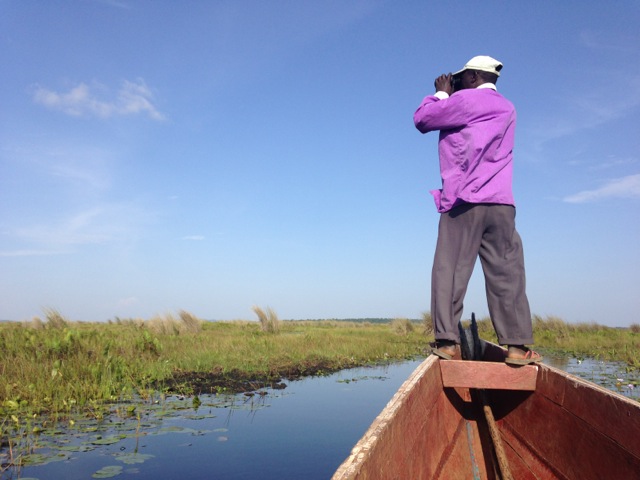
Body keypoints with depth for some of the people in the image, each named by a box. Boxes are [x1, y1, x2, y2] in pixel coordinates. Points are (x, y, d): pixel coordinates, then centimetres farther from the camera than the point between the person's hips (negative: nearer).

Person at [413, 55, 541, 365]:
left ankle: (447, 341, -6)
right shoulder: (506, 108, 21)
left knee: (450, 270, -3)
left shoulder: (466, 100, 1)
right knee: (506, 273, 3)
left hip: (463, 202, -5)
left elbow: (422, 119, 4)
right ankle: (517, 345, 1)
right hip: (500, 203, 5)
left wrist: (442, 93, 19)